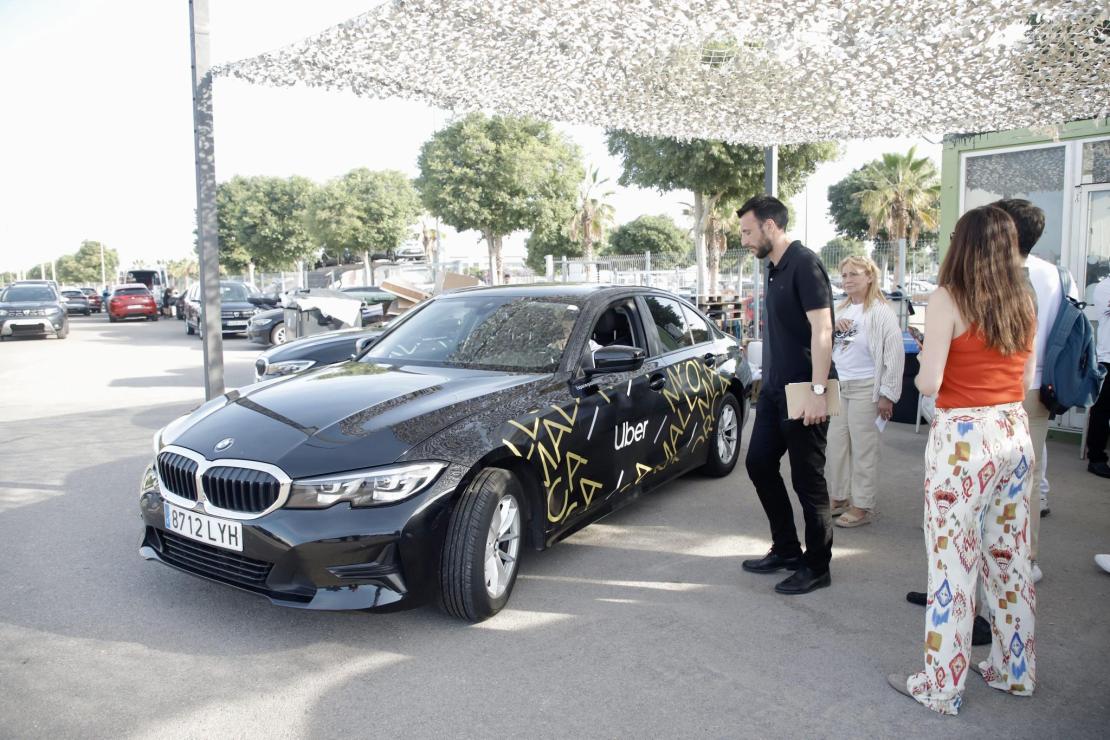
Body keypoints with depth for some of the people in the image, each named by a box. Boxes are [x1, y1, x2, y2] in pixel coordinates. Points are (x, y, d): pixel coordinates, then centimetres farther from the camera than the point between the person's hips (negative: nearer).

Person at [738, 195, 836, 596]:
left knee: (807, 479, 0)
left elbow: (822, 328, -21)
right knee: (759, 463, 14)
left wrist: (817, 390, -25)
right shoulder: (774, 269, 12)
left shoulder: (804, 264, -15)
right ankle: (786, 550, 28)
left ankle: (817, 566, 15)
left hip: (803, 392, -10)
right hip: (774, 389, 10)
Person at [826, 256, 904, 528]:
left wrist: (887, 395, -13)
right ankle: (839, 497, 25)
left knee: (863, 448, 0)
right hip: (837, 386, 6)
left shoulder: (881, 312, -8)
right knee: (836, 445, 11)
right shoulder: (840, 311, 12)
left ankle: (862, 506, 10)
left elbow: (895, 354, -11)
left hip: (865, 388, -6)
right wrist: (833, 327, -6)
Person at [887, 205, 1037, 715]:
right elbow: (1027, 379, 13)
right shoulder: (1024, 301, 6)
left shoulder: (947, 299, -12)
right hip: (1015, 433, 7)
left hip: (963, 438, -6)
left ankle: (941, 687, 12)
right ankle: (1015, 670, 32)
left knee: (953, 562, 1)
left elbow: (928, 383, -16)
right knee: (1011, 556, 17)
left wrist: (923, 369, 5)